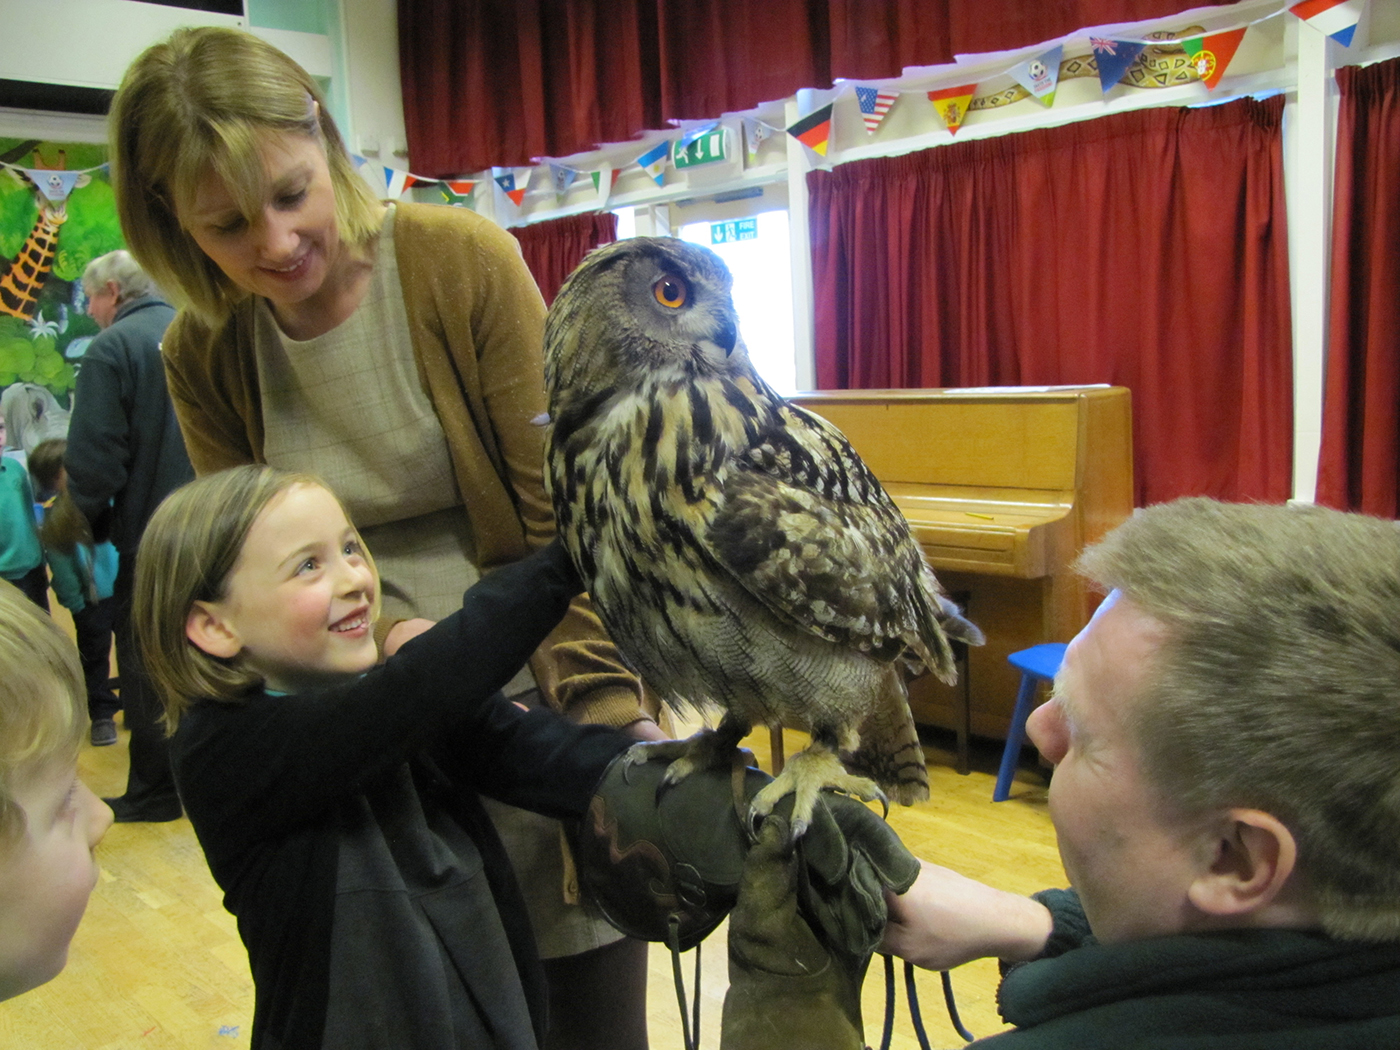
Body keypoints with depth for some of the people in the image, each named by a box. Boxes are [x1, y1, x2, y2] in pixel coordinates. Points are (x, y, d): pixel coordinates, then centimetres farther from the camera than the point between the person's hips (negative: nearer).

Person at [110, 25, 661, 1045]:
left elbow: (565, 511, -12)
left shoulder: (465, 261, -11)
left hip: (544, 707, -2)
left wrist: (611, 701, -23)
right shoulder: (202, 358, -1)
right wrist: (394, 638, -19)